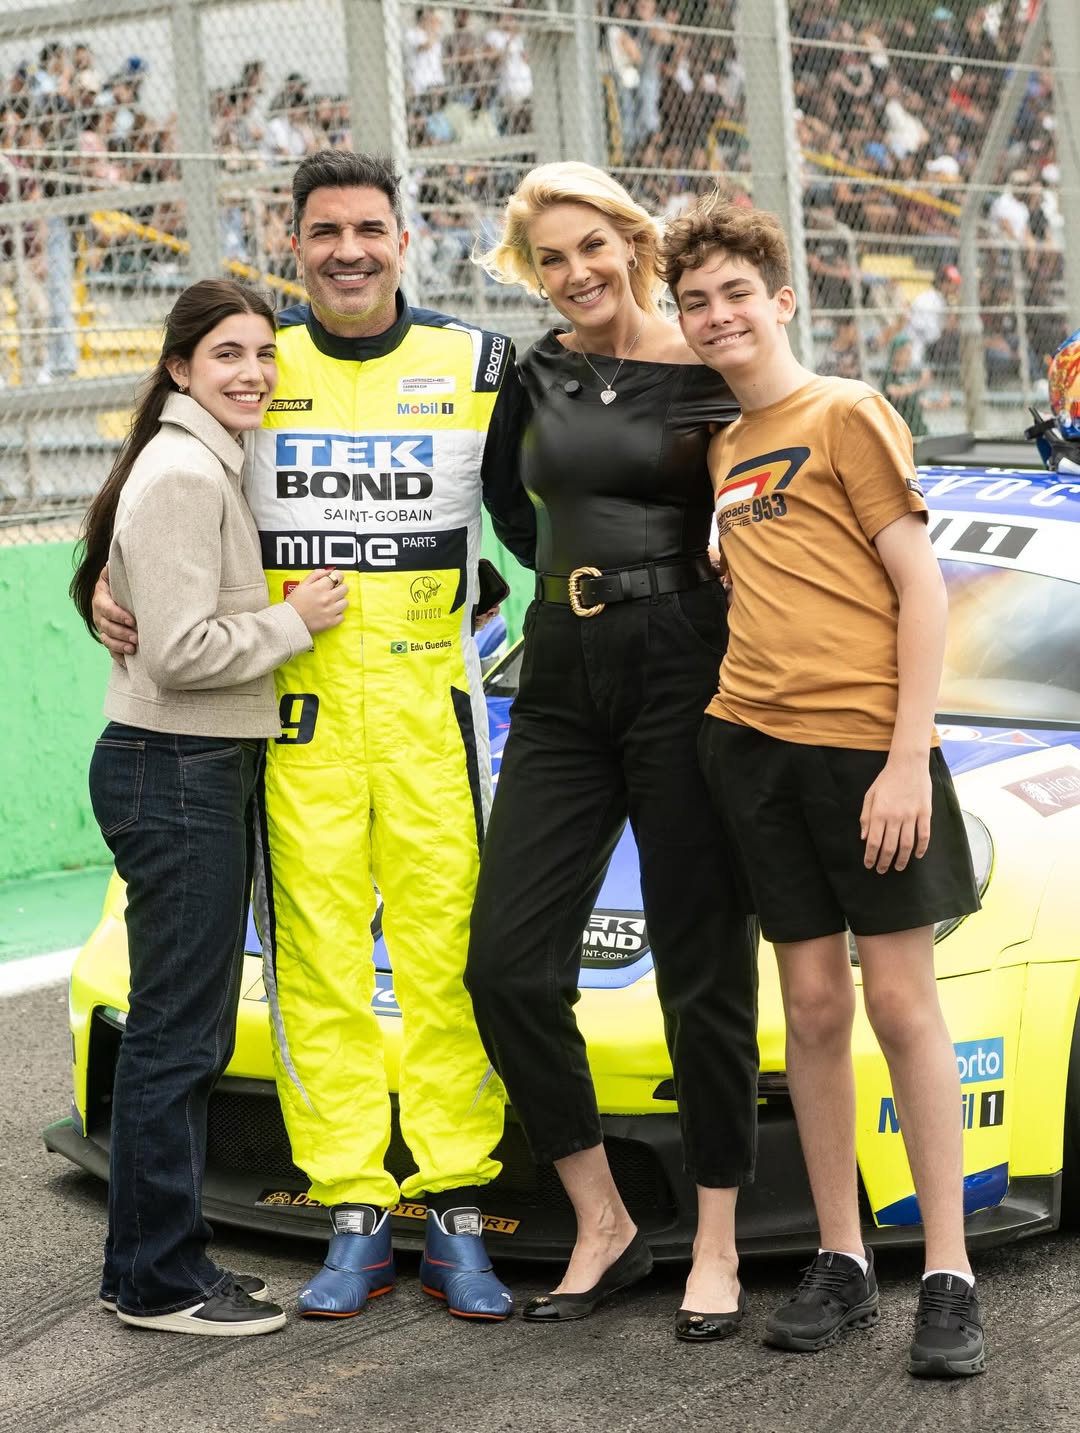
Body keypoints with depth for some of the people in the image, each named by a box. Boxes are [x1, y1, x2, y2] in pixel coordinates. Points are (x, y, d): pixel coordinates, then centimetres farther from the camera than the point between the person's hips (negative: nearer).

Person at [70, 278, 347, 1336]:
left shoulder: (212, 467, 18)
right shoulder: (182, 475, -15)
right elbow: (182, 651, -21)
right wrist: (294, 622, -11)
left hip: (202, 772, 11)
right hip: (173, 774, -11)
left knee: (189, 1033, 13)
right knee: (176, 1033, -5)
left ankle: (168, 1264, 21)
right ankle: (156, 1282, 3)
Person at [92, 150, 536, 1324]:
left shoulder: (475, 365, 6)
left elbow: (528, 517, 13)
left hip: (430, 700, -1)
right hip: (296, 705, 1)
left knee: (446, 952, -1)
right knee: (318, 959, 1)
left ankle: (455, 1217, 6)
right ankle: (353, 1219, 9)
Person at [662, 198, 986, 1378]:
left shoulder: (847, 415, -2)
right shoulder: (724, 450, 16)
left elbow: (921, 584, -7)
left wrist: (909, 755, -14)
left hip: (865, 740, -5)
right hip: (753, 740, 5)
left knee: (899, 997, -2)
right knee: (812, 1003, 7)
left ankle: (949, 1278, 4)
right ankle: (841, 1265, 15)